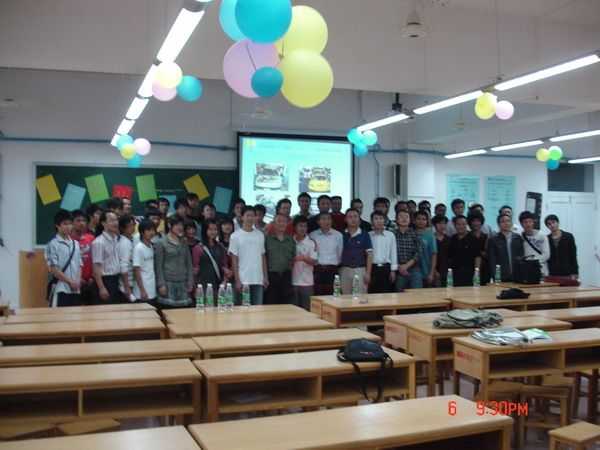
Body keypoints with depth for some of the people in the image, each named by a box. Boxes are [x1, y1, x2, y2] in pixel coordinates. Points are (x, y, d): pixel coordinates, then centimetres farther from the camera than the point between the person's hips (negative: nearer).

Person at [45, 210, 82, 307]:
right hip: (60, 289, -6)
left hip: (75, 290, 6)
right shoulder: (53, 244, -6)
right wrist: (70, 281, -11)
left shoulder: (75, 244, 11)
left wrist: (78, 282, -2)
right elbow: (53, 269, -10)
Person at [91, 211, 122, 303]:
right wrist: (101, 288, -19)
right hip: (105, 281, -7)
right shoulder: (99, 242, -13)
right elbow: (96, 267, -16)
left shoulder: (117, 240, 8)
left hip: (116, 280, 7)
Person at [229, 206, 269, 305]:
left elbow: (263, 257, 13)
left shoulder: (260, 235, 10)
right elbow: (234, 260, -3)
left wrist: (266, 277, 8)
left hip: (258, 280, 3)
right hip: (243, 280, -3)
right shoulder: (235, 236, -2)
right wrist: (237, 280, -9)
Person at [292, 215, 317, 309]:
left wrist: (304, 258, -23)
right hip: (292, 281, 2)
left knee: (307, 309, 2)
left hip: (307, 282, -2)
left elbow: (314, 261, -7)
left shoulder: (311, 243, -2)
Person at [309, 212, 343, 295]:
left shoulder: (338, 235, 5)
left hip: (332, 270, 0)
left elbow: (340, 253, 10)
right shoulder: (312, 235, 5)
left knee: (330, 296, 0)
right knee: (317, 295, -1)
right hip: (317, 270, 0)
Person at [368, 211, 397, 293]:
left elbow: (393, 253, 6)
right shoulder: (368, 235, 3)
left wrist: (393, 270, 2)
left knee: (386, 293, 3)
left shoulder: (390, 235, 3)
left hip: (386, 268, 0)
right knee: (372, 293, 2)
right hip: (372, 267, 0)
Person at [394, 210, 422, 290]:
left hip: (414, 269, 0)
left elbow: (418, 253, 0)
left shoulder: (414, 234, 5)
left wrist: (407, 265, -10)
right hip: (399, 271, 0)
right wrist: (399, 267, -8)